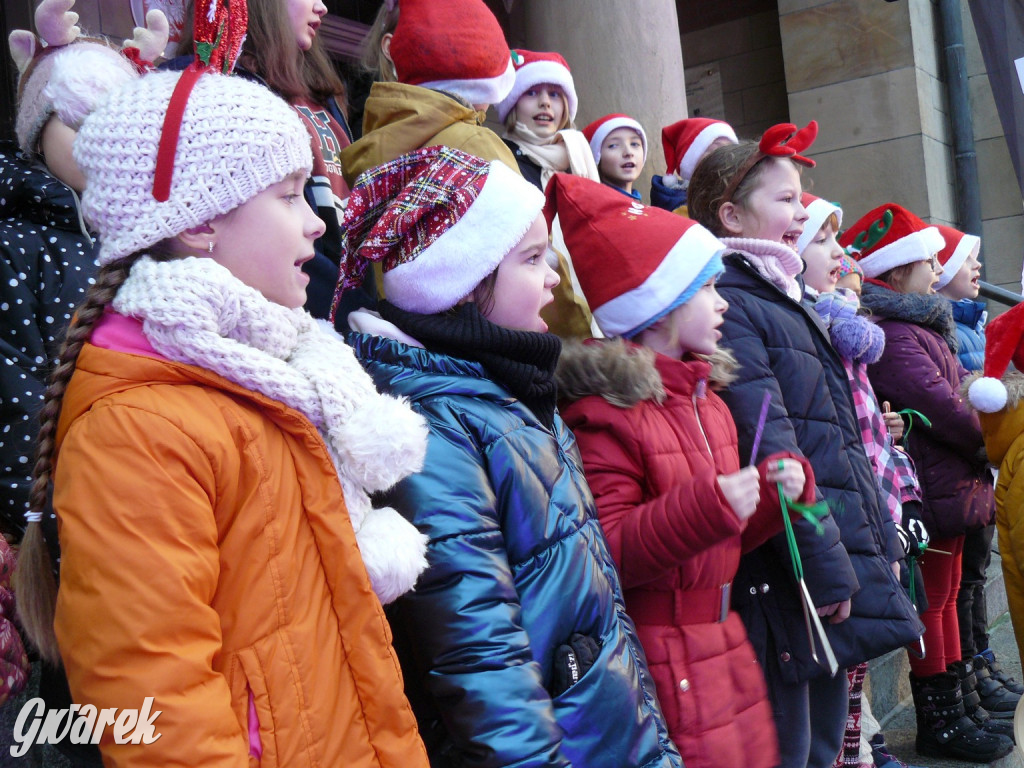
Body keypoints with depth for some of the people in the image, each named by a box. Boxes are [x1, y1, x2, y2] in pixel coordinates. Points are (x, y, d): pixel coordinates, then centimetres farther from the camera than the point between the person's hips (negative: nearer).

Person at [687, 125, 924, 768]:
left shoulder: (784, 299, 18)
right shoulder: (728, 305, -14)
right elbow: (769, 449, -20)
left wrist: (866, 542, 20)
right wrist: (826, 564, -20)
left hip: (839, 542, 10)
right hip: (783, 569, -10)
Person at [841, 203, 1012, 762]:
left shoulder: (919, 324, 15)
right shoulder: (891, 332, -19)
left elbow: (958, 391, 17)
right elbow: (941, 407, -22)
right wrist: (986, 446, -7)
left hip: (949, 481, 10)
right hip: (934, 487, -10)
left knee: (945, 595, 18)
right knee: (932, 601, 1)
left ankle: (962, 704, 30)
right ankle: (940, 723, 13)